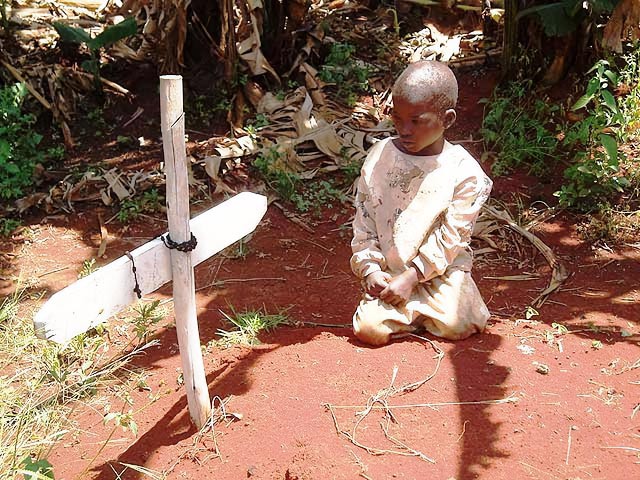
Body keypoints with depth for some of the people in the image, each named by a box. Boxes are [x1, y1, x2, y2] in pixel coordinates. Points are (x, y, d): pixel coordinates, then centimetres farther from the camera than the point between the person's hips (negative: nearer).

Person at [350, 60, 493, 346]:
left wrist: (411, 277, -17)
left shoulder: (463, 172, -11)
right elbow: (363, 221, 2)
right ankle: (415, 309, 11)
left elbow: (449, 239, -12)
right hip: (387, 271, 1)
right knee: (370, 329, -18)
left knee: (457, 325, -21)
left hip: (441, 269, -1)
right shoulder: (379, 157, -3)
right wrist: (370, 269, -8)